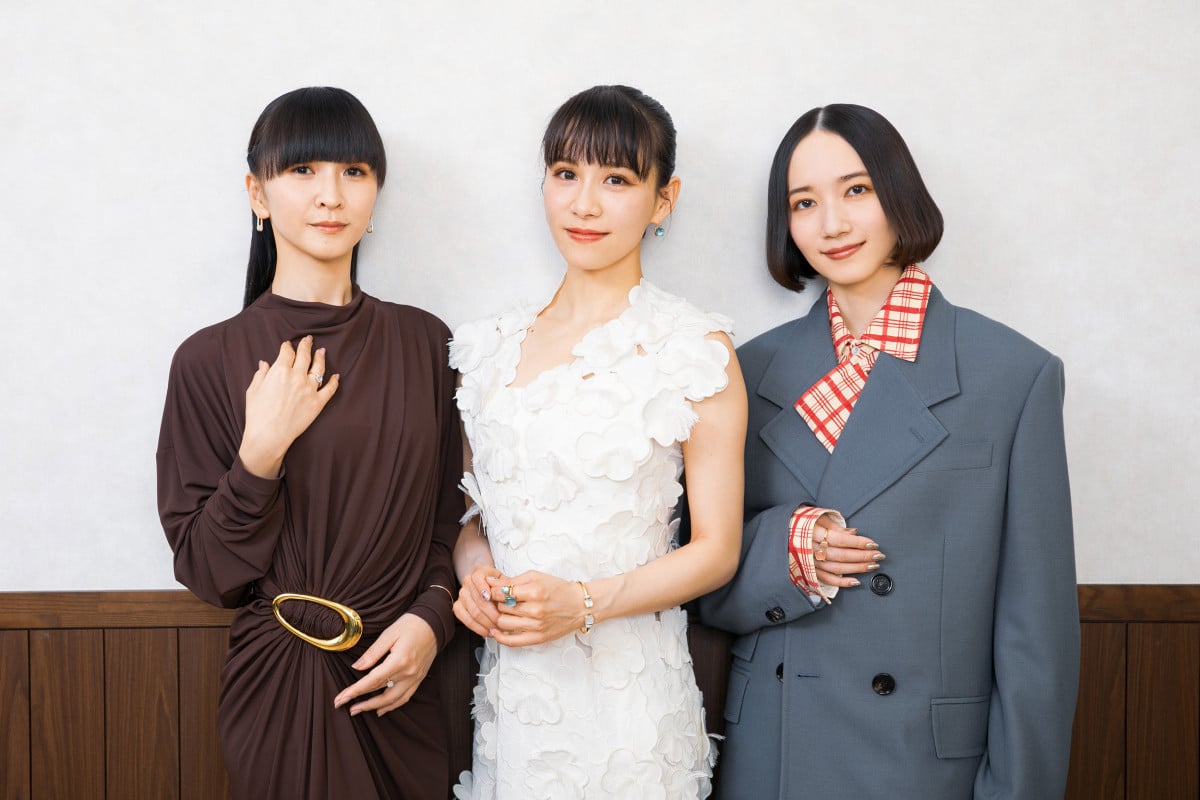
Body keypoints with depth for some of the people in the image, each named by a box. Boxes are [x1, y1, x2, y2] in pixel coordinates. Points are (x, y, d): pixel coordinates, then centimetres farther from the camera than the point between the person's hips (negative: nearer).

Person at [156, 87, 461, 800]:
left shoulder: (424, 341, 0)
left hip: (401, 686, 3)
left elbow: (448, 518, 7)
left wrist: (431, 618, -9)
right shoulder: (213, 360, -8)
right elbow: (205, 572, -7)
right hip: (282, 689, -3)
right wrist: (261, 454, -20)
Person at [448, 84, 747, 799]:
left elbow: (716, 550, -5)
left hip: (625, 692, -4)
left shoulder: (696, 349, -6)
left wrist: (583, 603, -17)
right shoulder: (492, 346, 7)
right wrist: (475, 571, -6)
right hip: (507, 689, 4)